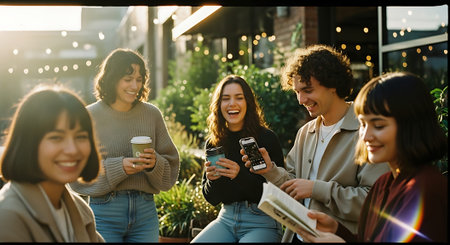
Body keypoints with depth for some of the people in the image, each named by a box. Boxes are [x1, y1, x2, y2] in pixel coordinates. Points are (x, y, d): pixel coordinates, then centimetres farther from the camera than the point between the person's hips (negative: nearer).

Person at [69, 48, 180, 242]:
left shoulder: (152, 114, 4)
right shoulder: (90, 116, -4)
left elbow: (171, 168, 8)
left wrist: (155, 164, -14)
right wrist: (118, 167, -18)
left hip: (145, 211, 3)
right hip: (104, 212, -2)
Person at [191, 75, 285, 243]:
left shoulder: (267, 138, -8)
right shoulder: (213, 142, 6)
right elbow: (212, 199, 10)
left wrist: (241, 175, -24)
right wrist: (212, 179, -11)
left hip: (261, 221, -4)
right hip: (226, 218, 4)